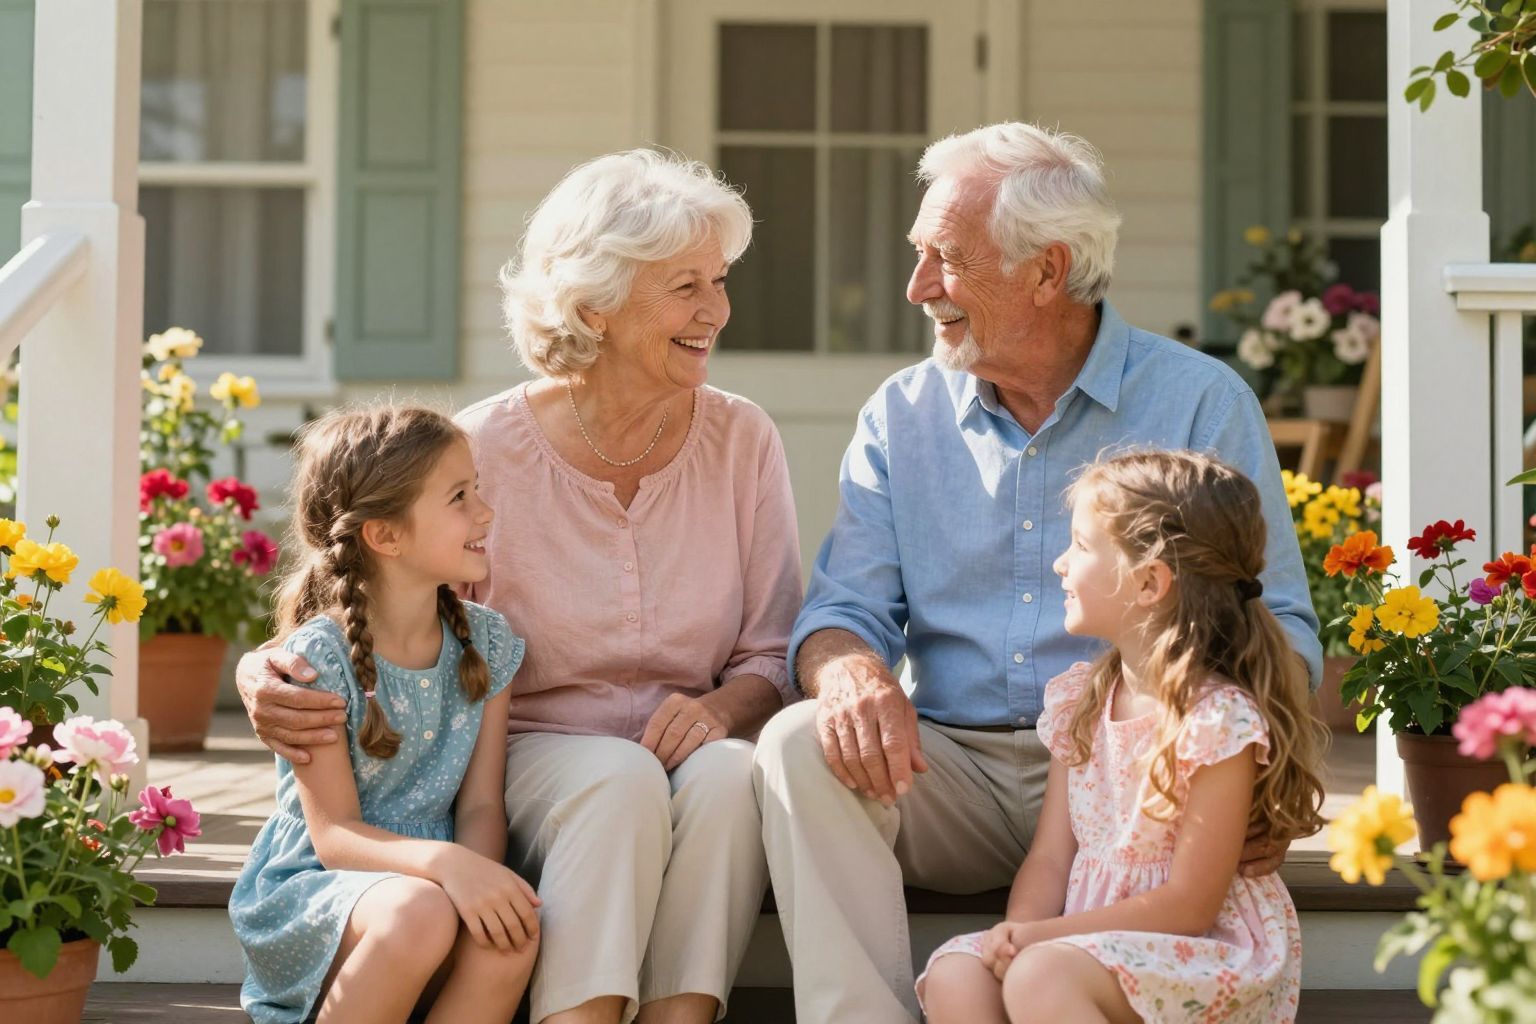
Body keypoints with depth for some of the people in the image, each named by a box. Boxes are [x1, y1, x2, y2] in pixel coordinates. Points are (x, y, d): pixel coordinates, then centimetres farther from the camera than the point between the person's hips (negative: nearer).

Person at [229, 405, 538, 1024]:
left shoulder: (486, 644, 5)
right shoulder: (319, 655, -12)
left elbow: (480, 803, 2)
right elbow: (334, 834, -16)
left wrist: (479, 869, -22)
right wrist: (444, 863, -35)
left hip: (426, 879, 5)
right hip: (306, 887, -4)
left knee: (511, 932, -30)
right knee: (417, 913, -37)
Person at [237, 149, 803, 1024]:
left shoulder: (742, 441, 4)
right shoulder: (486, 450, -5)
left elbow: (773, 656, 6)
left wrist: (722, 706, -17)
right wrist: (271, 677, -23)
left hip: (688, 748, 2)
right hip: (529, 751, -2)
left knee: (730, 768, -32)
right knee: (622, 777, -35)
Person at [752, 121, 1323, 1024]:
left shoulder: (1201, 404, 2)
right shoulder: (902, 416, 13)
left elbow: (1277, 628, -2)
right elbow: (846, 607, 7)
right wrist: (852, 674, -20)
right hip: (955, 770, 3)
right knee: (802, 744, -25)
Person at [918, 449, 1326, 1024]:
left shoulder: (1219, 718, -15)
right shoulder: (1080, 700, 10)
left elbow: (1188, 907, -16)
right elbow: (1050, 860, 8)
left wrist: (1039, 936, -17)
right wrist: (1017, 930, -14)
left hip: (1209, 954, -7)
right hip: (1099, 943, 7)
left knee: (1041, 976, -33)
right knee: (953, 975, -19)